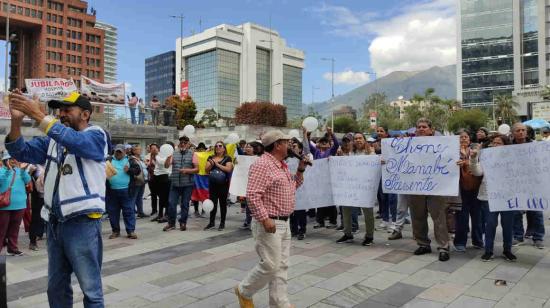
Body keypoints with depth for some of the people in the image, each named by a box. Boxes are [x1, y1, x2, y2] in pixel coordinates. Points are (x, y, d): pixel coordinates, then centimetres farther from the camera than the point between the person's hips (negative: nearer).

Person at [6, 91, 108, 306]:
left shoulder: (96, 135, -5)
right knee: (56, 288, 19)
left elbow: (76, 142, -25)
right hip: (54, 222, 7)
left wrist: (38, 116, -26)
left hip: (82, 221, -6)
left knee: (91, 289, 1)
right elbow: (22, 152, 4)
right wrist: (16, 120, -12)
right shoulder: (52, 139, 13)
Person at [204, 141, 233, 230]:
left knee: (223, 203, 4)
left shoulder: (227, 158, -1)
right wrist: (211, 164, -13)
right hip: (212, 183, 3)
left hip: (223, 184, -3)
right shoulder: (211, 158, 11)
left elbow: (228, 169, -14)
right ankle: (212, 222, 17)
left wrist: (217, 164, -14)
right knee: (212, 202, 6)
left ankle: (222, 223, 13)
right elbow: (207, 169, 5)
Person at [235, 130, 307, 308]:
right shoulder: (262, 164, -17)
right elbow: (252, 194, -24)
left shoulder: (282, 165, 13)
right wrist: (265, 219, -25)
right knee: (270, 265, -4)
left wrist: (301, 169, 11)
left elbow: (293, 187, 26)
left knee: (281, 266, 12)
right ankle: (244, 291, 18)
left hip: (284, 223, 9)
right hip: (268, 224, -9)